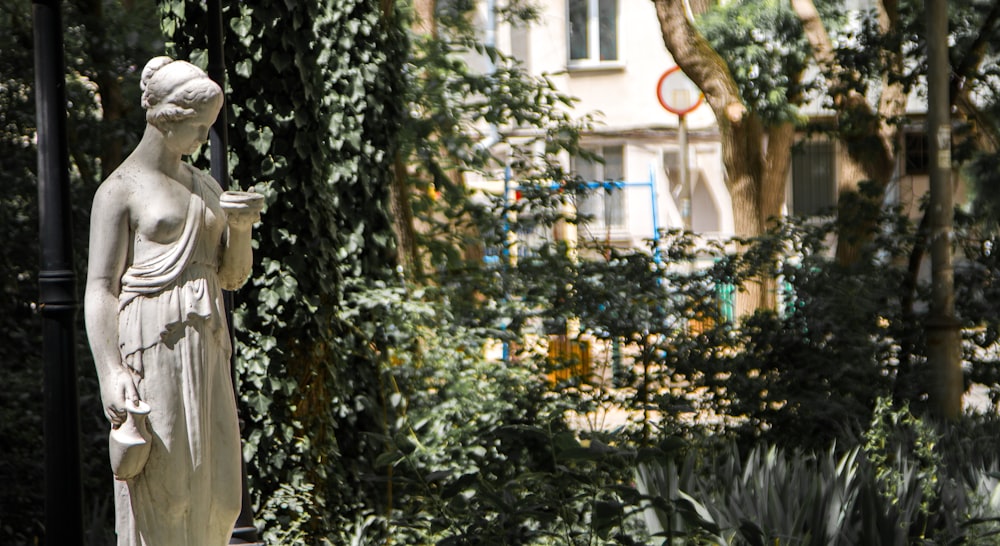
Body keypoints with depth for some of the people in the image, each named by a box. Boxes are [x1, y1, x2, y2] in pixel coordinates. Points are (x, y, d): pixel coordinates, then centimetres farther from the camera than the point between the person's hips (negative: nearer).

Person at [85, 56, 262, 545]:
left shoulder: (206, 187, 19)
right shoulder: (120, 190, -2)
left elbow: (233, 277, 22)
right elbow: (99, 290, -9)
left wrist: (241, 226, 1)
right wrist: (110, 373, -20)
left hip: (207, 349, 7)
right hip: (151, 344, -7)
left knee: (217, 496, 4)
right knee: (158, 491, -10)